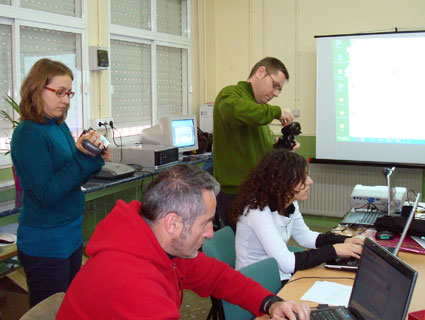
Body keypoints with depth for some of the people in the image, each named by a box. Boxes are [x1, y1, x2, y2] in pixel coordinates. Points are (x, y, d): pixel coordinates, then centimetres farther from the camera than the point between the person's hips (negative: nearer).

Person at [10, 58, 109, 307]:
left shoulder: (60, 127, 7)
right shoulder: (28, 135, -17)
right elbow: (47, 193, -23)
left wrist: (95, 160, -3)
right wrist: (83, 157, -25)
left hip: (71, 235, 8)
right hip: (45, 245, -8)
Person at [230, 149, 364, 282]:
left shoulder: (290, 204, 0)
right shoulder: (258, 210, -27)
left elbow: (305, 236, 14)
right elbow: (286, 263, -31)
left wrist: (345, 241, -1)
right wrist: (334, 250, -26)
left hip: (280, 277, 8)